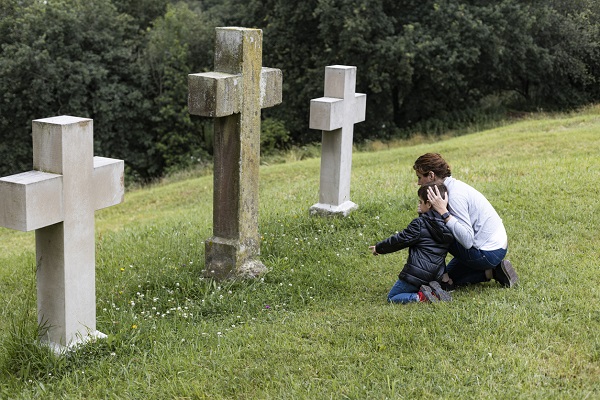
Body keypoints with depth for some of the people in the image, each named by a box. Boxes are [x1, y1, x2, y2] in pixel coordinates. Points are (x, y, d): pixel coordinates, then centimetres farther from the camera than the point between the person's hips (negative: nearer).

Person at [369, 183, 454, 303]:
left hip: (416, 274, -7)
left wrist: (379, 248, 5)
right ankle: (432, 290, 0)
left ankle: (421, 297, -17)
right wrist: (423, 215, 26)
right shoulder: (448, 225, 7)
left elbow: (400, 240, -7)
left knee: (392, 297, 5)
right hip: (435, 276, 7)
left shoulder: (419, 224, -11)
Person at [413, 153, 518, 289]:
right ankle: (492, 272, 12)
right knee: (451, 274, 24)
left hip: (489, 254, -10)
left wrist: (444, 213, -31)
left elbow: (467, 240, -29)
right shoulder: (455, 185, 5)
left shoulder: (455, 195, -24)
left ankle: (444, 280, -1)